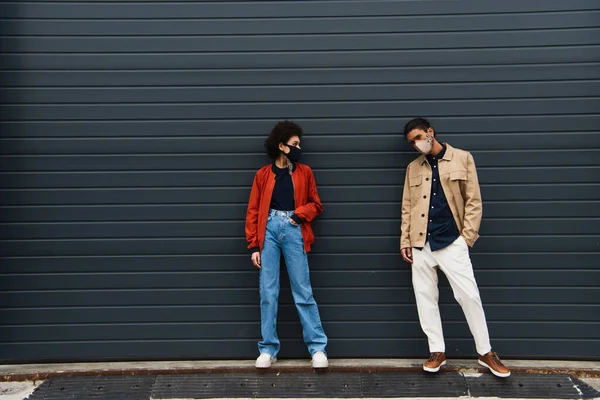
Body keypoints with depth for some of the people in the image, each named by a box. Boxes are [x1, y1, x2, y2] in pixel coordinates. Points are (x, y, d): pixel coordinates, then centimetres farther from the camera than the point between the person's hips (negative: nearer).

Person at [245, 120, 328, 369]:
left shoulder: (304, 172, 11)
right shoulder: (263, 174, 7)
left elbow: (316, 204, 14)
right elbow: (253, 211, 5)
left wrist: (300, 214, -7)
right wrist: (253, 246, -1)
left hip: (293, 231, 0)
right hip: (269, 230, 0)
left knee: (303, 291, 1)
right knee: (268, 292, 2)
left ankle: (318, 348, 8)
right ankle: (268, 348, 12)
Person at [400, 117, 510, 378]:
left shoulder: (462, 158, 2)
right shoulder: (413, 168, 10)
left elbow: (474, 201, 0)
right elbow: (407, 208, 10)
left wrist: (467, 237, -6)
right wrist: (405, 242, 4)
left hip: (452, 241, -3)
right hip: (421, 243, 4)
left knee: (468, 295, -3)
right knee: (425, 298, 6)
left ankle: (486, 353, 14)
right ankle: (437, 351, 19)